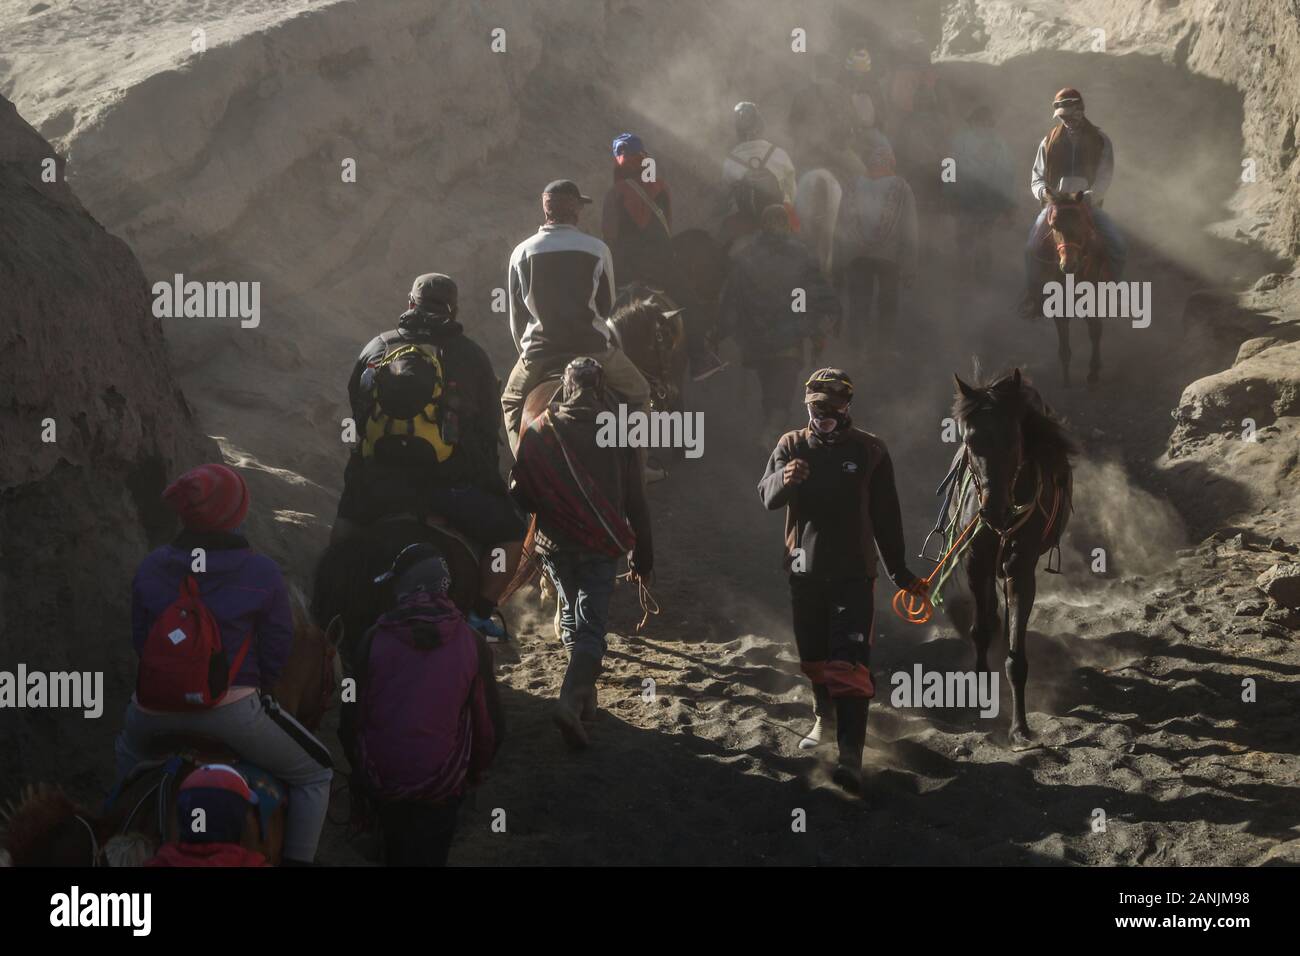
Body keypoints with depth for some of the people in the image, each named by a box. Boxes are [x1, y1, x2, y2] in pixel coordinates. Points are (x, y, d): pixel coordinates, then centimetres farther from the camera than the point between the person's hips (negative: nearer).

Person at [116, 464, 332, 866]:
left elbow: (140, 639, 11)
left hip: (155, 709, 4)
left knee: (130, 747, 40)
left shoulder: (150, 568, 2)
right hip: (233, 709, -4)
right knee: (314, 775, 14)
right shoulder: (263, 574, -7)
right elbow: (276, 651, -1)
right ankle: (297, 859, 6)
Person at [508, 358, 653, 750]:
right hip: (601, 546, -2)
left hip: (555, 542, 2)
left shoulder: (542, 429, 0)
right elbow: (636, 500, 2)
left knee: (571, 616, 23)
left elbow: (520, 490, 0)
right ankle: (572, 701, -24)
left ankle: (585, 696, 29)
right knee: (591, 626, -4)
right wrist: (643, 555, 8)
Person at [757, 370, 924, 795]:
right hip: (805, 569, 3)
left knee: (849, 662, -13)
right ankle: (824, 716, 45)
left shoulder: (870, 451, -1)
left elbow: (886, 516, 5)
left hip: (853, 571, -3)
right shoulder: (791, 446, 1)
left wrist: (899, 570, 8)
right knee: (813, 657, 16)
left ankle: (850, 754, -21)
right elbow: (767, 497, -13)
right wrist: (783, 479, -37)